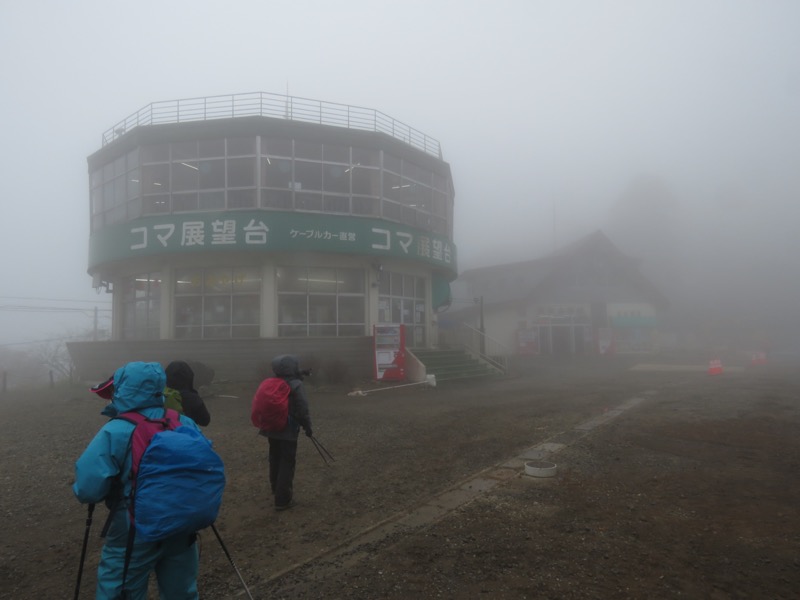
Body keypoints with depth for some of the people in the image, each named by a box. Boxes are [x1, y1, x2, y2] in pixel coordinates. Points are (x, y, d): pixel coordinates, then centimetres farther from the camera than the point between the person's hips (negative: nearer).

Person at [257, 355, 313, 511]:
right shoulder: (296, 385, -14)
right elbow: (302, 409, -14)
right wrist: (307, 426, -4)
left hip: (272, 428, 7)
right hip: (288, 430, -7)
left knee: (275, 460, 21)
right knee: (287, 463, 0)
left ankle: (276, 489, 40)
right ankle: (283, 499, 1)